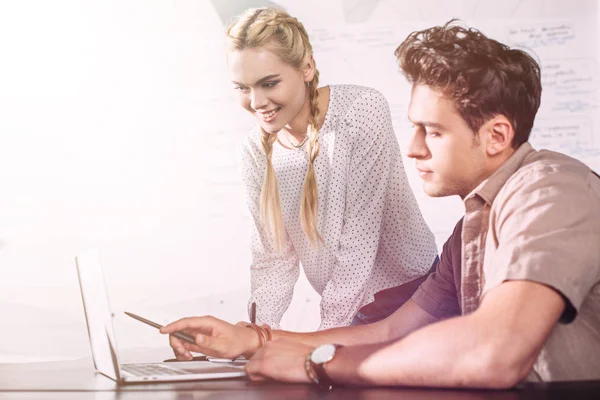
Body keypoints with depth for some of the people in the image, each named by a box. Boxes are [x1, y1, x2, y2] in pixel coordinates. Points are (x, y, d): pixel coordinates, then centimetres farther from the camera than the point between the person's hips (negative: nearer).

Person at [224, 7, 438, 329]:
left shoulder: (362, 111, -22)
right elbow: (273, 255, -3)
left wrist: (326, 335, -23)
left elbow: (358, 242, -24)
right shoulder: (256, 151, -6)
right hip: (346, 308, 4)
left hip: (412, 293, -4)